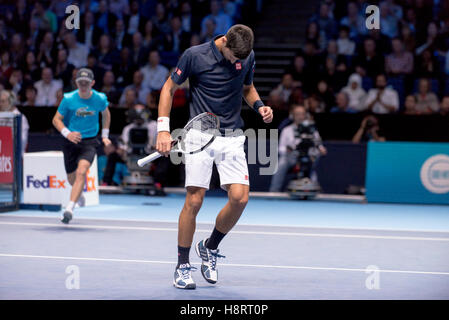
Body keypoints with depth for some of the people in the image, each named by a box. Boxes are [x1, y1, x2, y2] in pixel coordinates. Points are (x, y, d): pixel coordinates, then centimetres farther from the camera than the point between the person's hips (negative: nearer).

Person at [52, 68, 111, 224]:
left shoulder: (100, 99, -5)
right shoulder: (68, 99, -9)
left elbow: (106, 114, 17)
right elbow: (56, 119, -3)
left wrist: (105, 135, 15)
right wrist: (67, 133, -21)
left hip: (90, 142, -1)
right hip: (71, 141, 1)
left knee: (81, 172, -24)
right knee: (72, 178, 13)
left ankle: (70, 208, -31)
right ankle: (79, 194, 51)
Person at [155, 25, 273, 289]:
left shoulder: (248, 57, 3)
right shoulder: (195, 55, -8)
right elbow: (169, 88, 3)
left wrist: (260, 106, 1)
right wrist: (163, 129, -5)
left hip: (232, 137, 3)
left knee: (240, 197, -11)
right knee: (194, 201, -7)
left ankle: (210, 247, 14)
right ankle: (183, 266, 8)